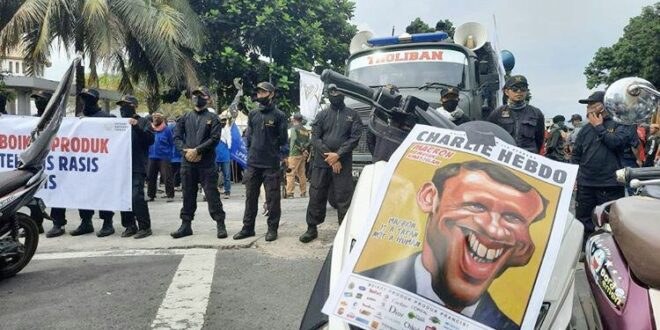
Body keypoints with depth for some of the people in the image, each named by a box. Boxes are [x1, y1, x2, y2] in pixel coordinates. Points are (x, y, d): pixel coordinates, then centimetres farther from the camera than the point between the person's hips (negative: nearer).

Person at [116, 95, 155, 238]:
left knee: (136, 197, -12)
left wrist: (137, 127, -20)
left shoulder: (143, 122, 4)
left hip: (137, 167, -6)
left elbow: (150, 139, -9)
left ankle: (144, 226, -3)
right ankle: (129, 226, 16)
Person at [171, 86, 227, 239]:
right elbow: (177, 136, 8)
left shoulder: (212, 118, 3)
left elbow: (214, 139, -8)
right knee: (188, 195, 10)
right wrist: (185, 151, -8)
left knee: (212, 194, -3)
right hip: (187, 163, 4)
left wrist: (197, 150, -14)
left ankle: (220, 225, 2)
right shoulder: (185, 117, 13)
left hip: (207, 163, -4)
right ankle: (186, 225, 19)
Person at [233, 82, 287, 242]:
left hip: (271, 163, -4)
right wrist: (252, 150, 8)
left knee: (272, 198, 0)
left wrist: (271, 148, 3)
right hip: (253, 162, 4)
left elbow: (282, 139, 1)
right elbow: (249, 135, 17)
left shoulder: (279, 115, -1)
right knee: (250, 196, 9)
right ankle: (248, 227, 18)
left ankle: (272, 228, 10)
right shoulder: (252, 114, 12)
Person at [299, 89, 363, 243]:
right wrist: (329, 158, -10)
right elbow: (315, 139, 1)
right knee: (316, 195, 5)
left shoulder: (353, 115, 8)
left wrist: (338, 155, -13)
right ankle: (312, 228, 16)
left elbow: (355, 138, -2)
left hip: (343, 163, -1)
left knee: (344, 197, -2)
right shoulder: (322, 115, 10)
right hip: (321, 162, 2)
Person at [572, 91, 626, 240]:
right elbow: (576, 154, 15)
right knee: (583, 221, 9)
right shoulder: (586, 129, 14)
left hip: (610, 184, -4)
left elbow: (616, 142, -18)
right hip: (585, 183, 4)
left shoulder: (618, 125, 2)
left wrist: (599, 127, -7)